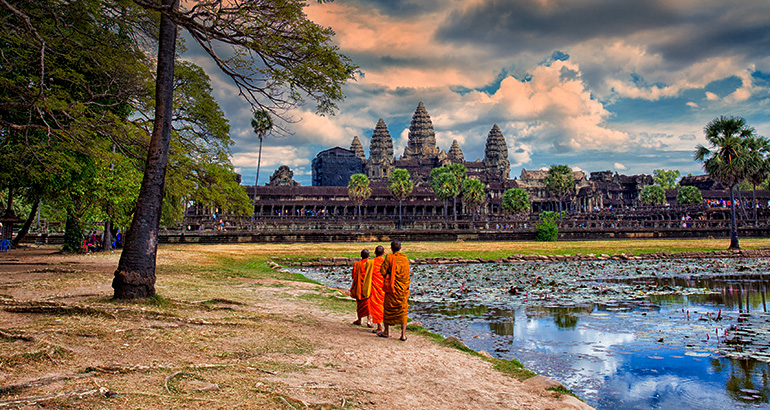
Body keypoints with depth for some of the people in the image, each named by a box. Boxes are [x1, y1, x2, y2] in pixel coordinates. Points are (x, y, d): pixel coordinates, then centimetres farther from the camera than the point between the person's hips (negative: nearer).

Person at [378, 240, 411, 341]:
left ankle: (387, 332, 23)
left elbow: (382, 271, -11)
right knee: (403, 311, 7)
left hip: (392, 288, -2)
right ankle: (403, 335, 3)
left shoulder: (389, 258, -10)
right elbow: (407, 273, 7)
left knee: (388, 308, 13)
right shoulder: (405, 259, 0)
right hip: (404, 288, 3)